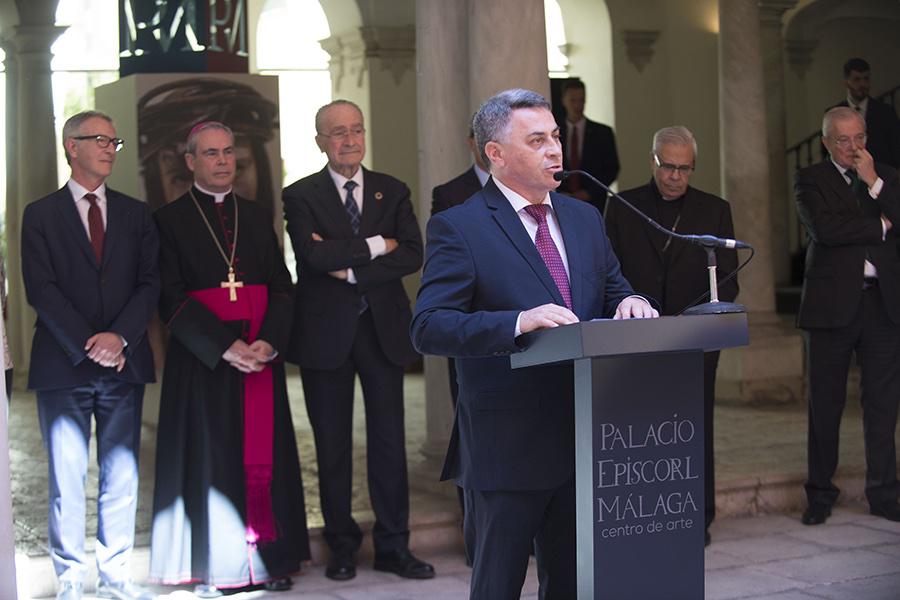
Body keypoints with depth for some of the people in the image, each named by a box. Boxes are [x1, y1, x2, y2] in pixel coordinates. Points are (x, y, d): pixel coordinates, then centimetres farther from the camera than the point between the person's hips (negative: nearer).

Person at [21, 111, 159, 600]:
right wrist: (88, 344, -14)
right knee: (67, 478, 1)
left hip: (124, 361, 3)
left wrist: (120, 336, -12)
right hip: (64, 366, -2)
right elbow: (41, 289, -5)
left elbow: (149, 283, 4)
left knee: (121, 476, 5)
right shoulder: (41, 214, 4)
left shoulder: (135, 213, 12)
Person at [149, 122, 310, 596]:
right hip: (203, 357, -3)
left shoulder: (258, 217, 13)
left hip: (262, 355, 3)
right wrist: (225, 347, -16)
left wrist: (269, 342, -10)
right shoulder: (169, 220, 1)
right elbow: (171, 299, -7)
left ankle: (271, 557, 10)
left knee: (264, 455, 3)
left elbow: (282, 286, 8)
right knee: (210, 457, 0)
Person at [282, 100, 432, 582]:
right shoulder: (301, 195, 1)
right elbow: (314, 255, -16)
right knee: (332, 444, 6)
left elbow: (412, 255, -4)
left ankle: (393, 546, 11)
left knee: (389, 439, 3)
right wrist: (376, 245, -11)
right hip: (326, 331, -2)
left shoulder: (392, 192, 9)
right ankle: (342, 545, 17)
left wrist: (351, 270, -13)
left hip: (383, 328, 2)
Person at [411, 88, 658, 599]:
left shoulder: (585, 218, 13)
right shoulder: (459, 228, -8)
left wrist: (629, 302, -7)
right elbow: (428, 327, -17)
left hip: (581, 441, 6)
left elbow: (613, 291, 19)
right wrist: (518, 322, -31)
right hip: (507, 449, -6)